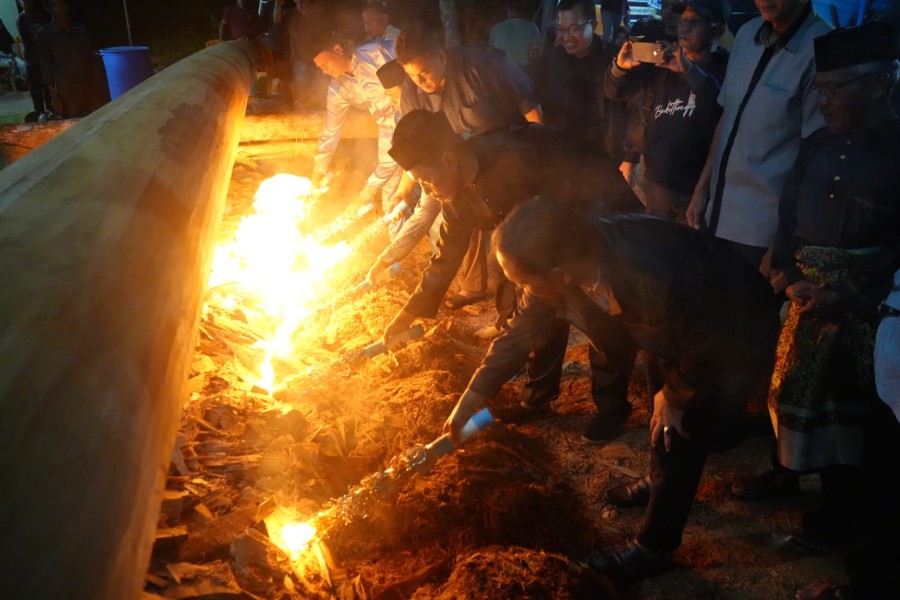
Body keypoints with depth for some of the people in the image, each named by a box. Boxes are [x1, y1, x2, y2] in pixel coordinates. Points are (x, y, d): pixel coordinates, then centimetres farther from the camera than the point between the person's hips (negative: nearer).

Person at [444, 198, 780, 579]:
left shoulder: (654, 280, -47)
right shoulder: (564, 259, -24)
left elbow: (702, 347, -27)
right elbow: (522, 329, -9)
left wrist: (674, 396, -9)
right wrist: (471, 399, -3)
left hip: (732, 337, -7)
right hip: (677, 332, 7)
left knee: (678, 437, -3)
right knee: (661, 413, 24)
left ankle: (654, 547, 17)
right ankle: (661, 487, 53)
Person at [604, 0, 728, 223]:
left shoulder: (724, 69, -7)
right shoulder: (661, 65, 9)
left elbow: (728, 111, -27)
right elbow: (614, 92, 10)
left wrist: (690, 71, -31)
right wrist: (621, 67, -12)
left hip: (696, 189, -5)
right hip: (656, 184, 5)